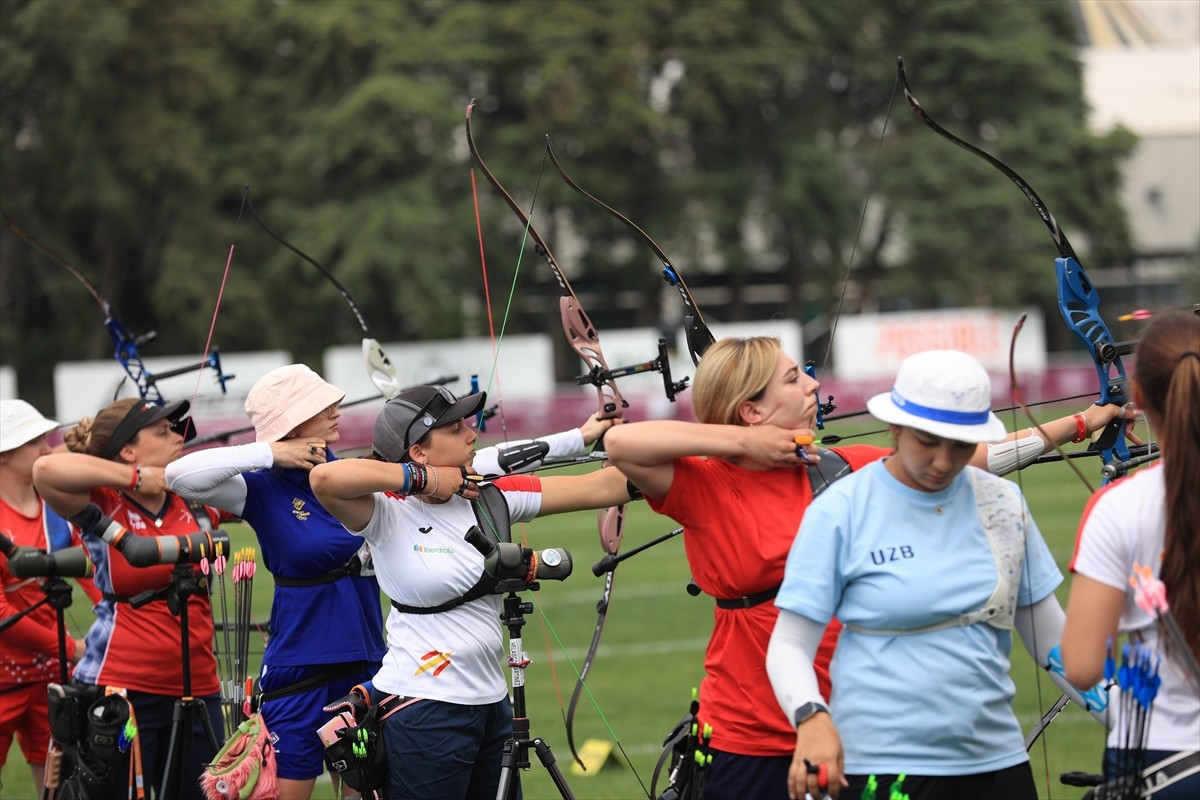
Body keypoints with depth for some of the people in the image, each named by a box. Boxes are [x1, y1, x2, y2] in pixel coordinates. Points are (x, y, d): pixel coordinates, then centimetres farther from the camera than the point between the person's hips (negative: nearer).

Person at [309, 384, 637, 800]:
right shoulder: (389, 515, -11)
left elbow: (599, 488, 3)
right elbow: (325, 478, -30)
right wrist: (424, 480, -20)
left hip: (491, 701, 6)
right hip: (424, 710, -6)